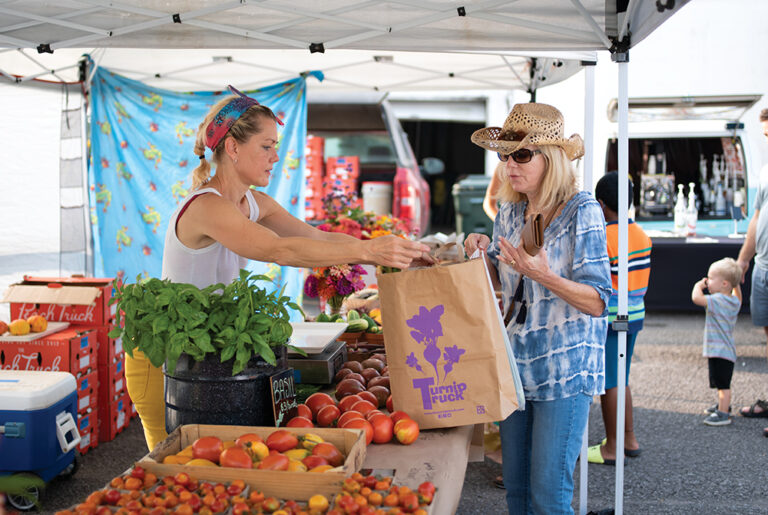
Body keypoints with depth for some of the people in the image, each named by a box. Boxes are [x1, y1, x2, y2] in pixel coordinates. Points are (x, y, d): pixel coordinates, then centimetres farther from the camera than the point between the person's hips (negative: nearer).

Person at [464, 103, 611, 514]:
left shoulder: (582, 211, -12)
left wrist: (543, 276, -29)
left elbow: (597, 301, -15)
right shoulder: (509, 210, 7)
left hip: (564, 369, -6)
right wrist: (482, 253, -3)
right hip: (514, 363, 6)